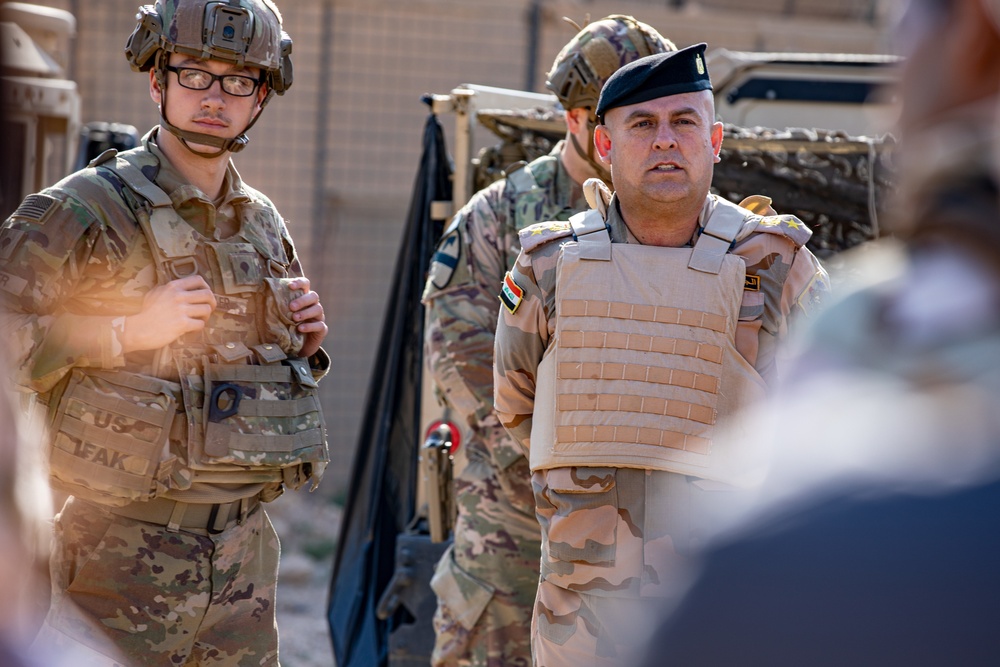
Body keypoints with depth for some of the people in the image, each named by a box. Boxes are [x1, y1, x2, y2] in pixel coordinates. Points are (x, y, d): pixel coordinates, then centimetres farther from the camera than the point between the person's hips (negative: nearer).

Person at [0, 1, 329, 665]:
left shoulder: (265, 224, 12)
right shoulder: (85, 209, -10)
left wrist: (305, 344, 4)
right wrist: (127, 331, -21)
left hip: (246, 549, 6)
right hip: (129, 552, -6)